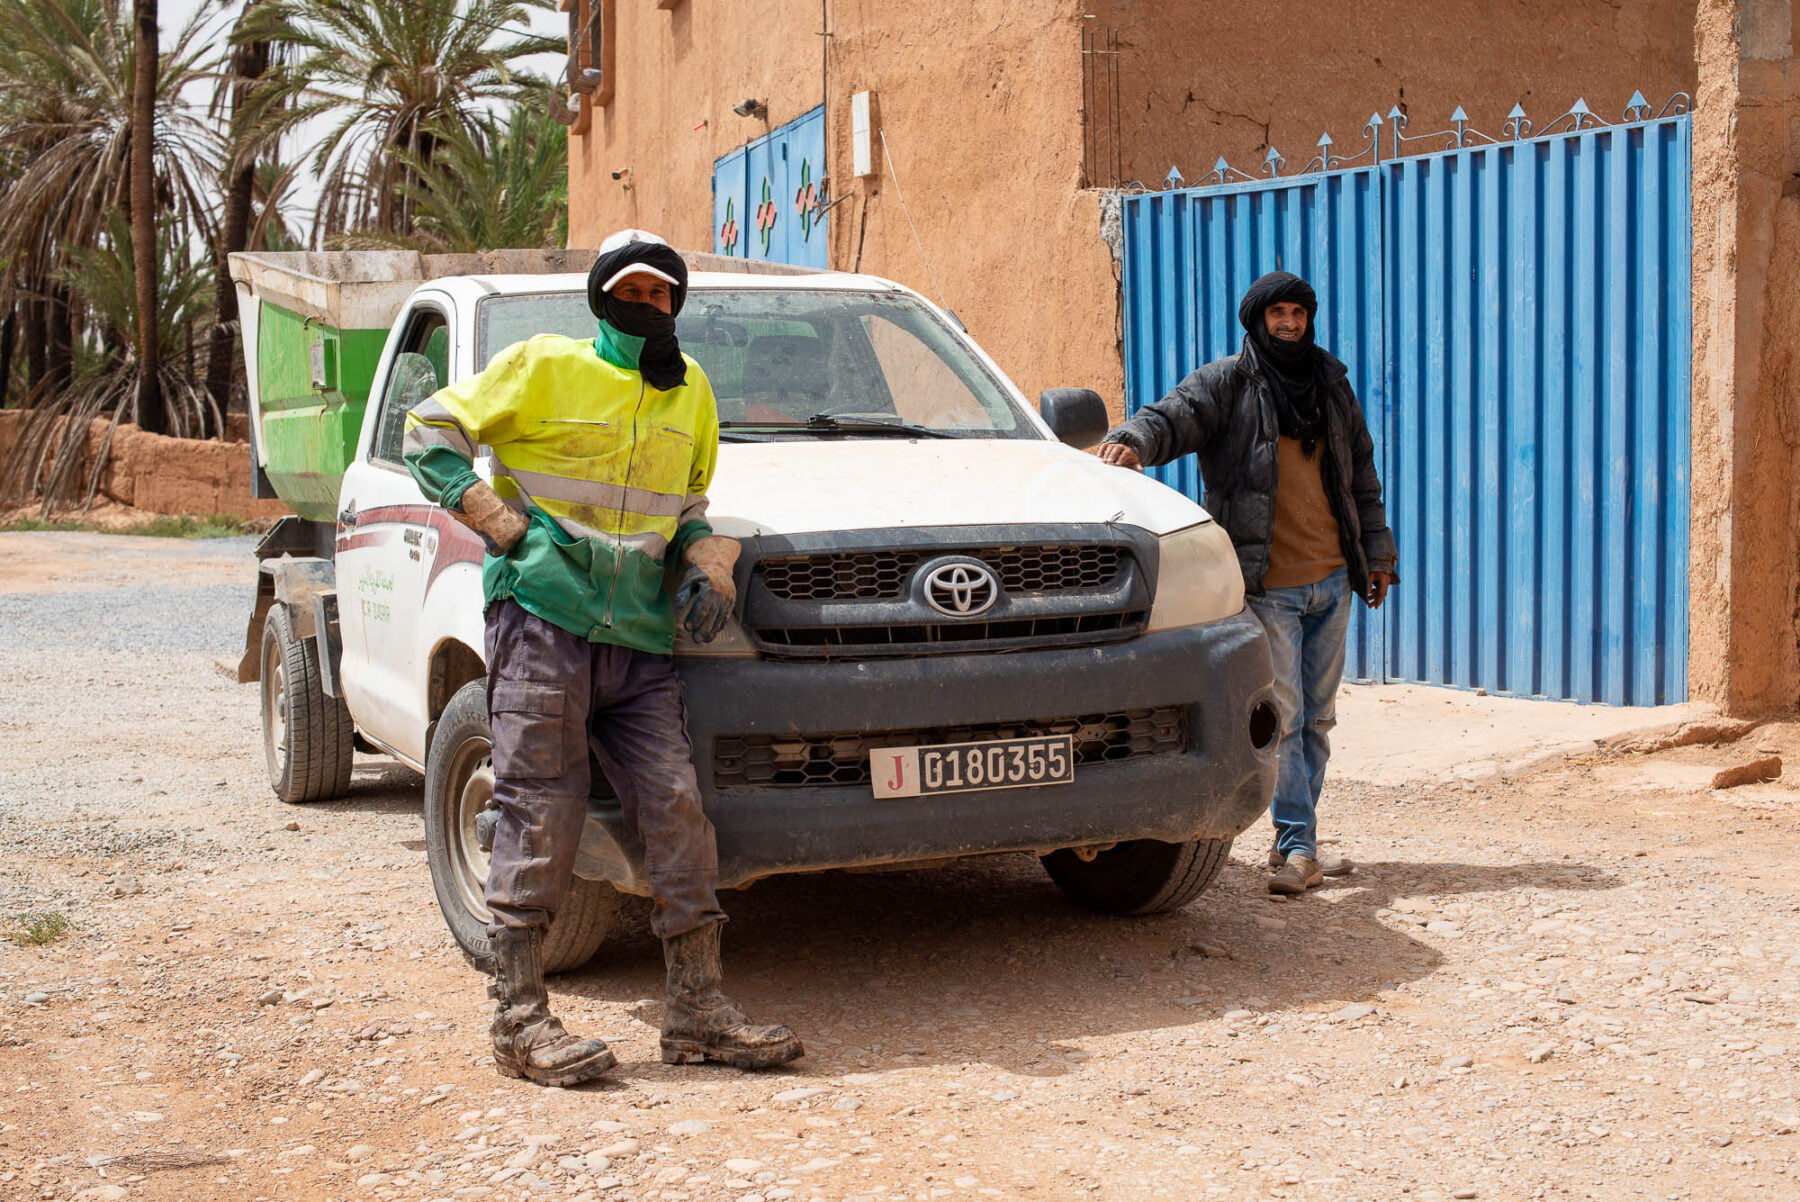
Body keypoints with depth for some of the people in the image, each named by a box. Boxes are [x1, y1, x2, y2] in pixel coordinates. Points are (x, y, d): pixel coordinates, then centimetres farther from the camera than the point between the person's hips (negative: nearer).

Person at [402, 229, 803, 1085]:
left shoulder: (690, 390, 18)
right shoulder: (542, 366, 2)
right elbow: (431, 434, 5)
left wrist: (708, 567, 7)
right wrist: (501, 522, -7)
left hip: (639, 639, 5)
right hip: (542, 620, -5)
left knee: (676, 807, 0)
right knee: (541, 814, -6)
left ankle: (697, 1010, 7)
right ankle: (519, 1020, 1)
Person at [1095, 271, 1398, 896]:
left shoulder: (1331, 383, 13)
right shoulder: (1225, 384, -2)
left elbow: (1362, 474, 20)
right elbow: (1173, 416, -19)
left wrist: (1377, 551, 17)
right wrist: (1133, 440, -41)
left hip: (1331, 582, 5)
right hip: (1268, 586, -5)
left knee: (1318, 717, 10)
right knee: (1283, 716, -8)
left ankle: (1293, 842, 19)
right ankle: (1299, 845, -4)